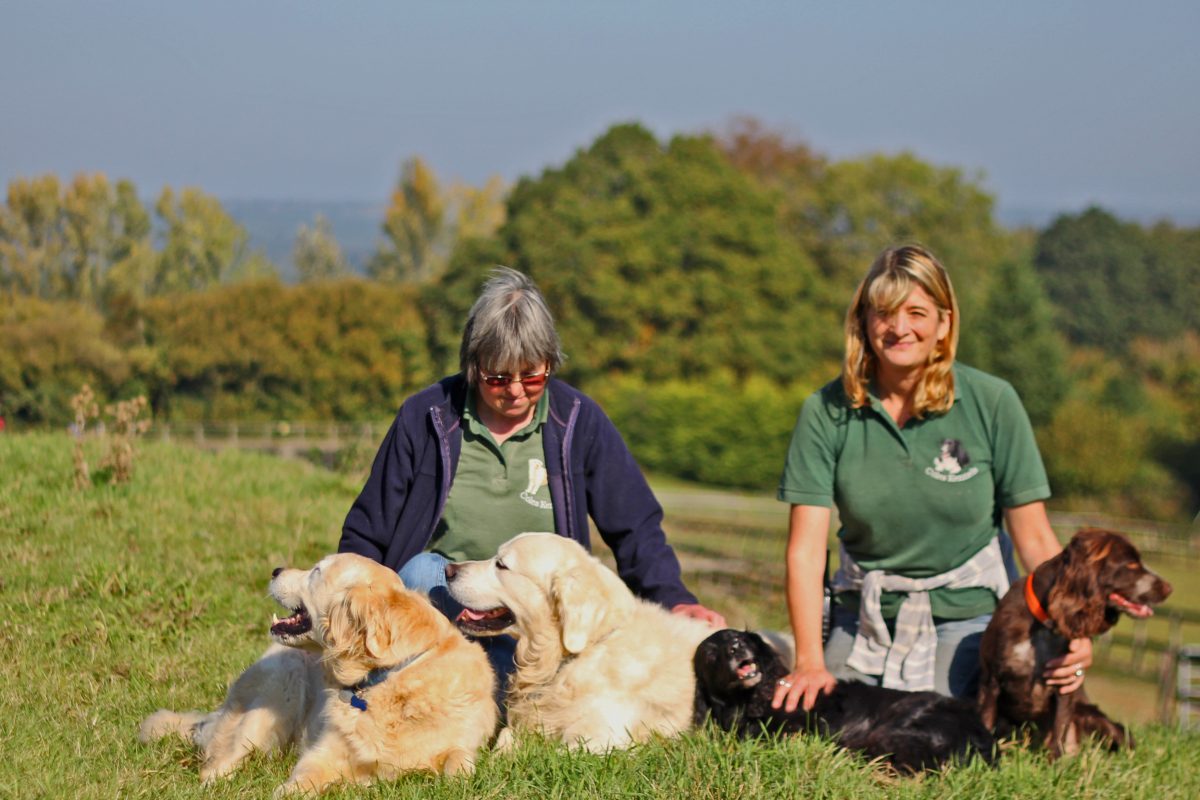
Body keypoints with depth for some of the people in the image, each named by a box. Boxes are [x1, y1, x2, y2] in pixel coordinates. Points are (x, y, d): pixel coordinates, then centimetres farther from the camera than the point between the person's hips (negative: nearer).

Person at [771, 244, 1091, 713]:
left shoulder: (992, 403, -8)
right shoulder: (827, 411, -6)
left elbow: (1035, 539, -7)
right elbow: (806, 548, -10)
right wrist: (810, 662, -21)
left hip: (965, 619, -1)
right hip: (862, 624, 2)